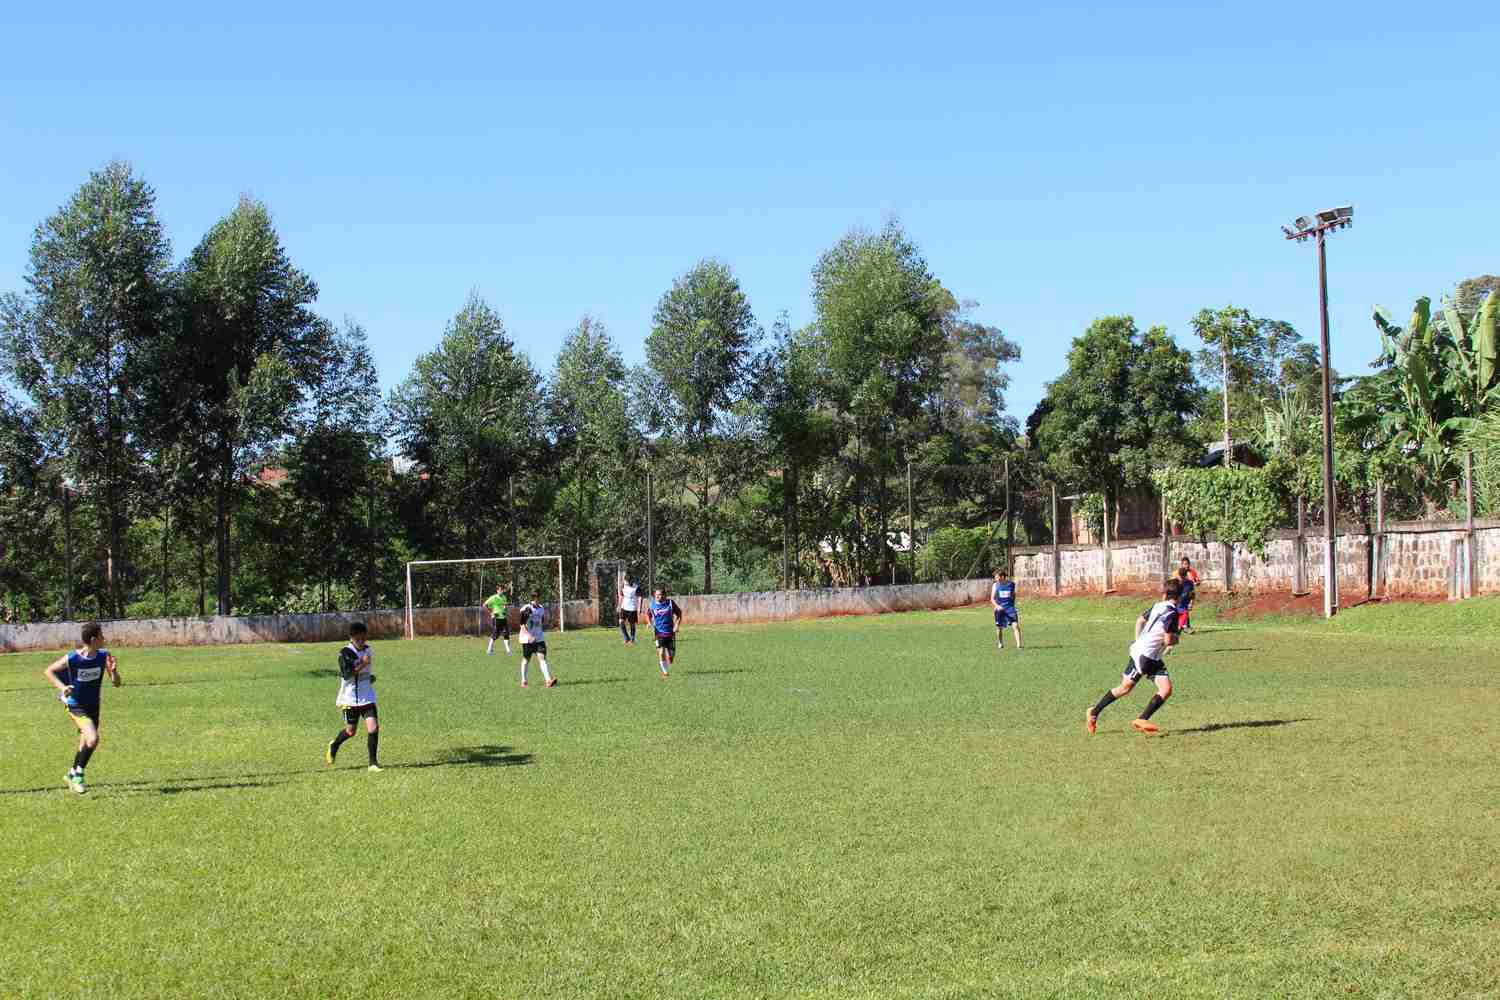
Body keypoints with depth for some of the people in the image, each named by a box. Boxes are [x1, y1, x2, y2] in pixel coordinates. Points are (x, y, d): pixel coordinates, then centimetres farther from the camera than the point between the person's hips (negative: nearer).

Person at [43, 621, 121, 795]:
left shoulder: (104, 656, -12)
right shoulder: (72, 659, -23)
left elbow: (116, 683, -8)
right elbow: (48, 671, -7)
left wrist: (113, 671, -28)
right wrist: (61, 686, -22)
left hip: (93, 705, 6)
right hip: (75, 706, -6)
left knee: (85, 745, 17)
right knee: (93, 739, -23)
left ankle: (72, 775, 41)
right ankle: (78, 775, -3)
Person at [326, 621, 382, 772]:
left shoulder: (368, 650, 6)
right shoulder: (345, 653, -15)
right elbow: (347, 674, -26)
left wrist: (370, 676, 8)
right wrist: (362, 664, -32)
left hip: (367, 697, 4)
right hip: (350, 698, -4)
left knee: (373, 727, -10)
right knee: (351, 731, 8)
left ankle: (373, 763, -1)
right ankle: (334, 745, 41)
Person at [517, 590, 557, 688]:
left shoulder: (542, 608, 8)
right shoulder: (526, 609, -13)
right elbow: (522, 624, -18)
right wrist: (529, 636, -27)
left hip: (539, 638, 5)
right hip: (527, 639, -5)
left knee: (542, 658, -10)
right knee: (526, 660, 7)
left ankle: (548, 680, -22)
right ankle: (523, 681, 24)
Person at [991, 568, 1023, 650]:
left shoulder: (1011, 584, 2)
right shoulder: (996, 585, 0)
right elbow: (992, 598, 0)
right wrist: (997, 606, -17)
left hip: (1010, 607, 0)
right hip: (1000, 609, 0)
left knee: (1015, 625, -13)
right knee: (999, 627, 8)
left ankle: (1019, 644, -13)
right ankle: (1000, 644, 29)